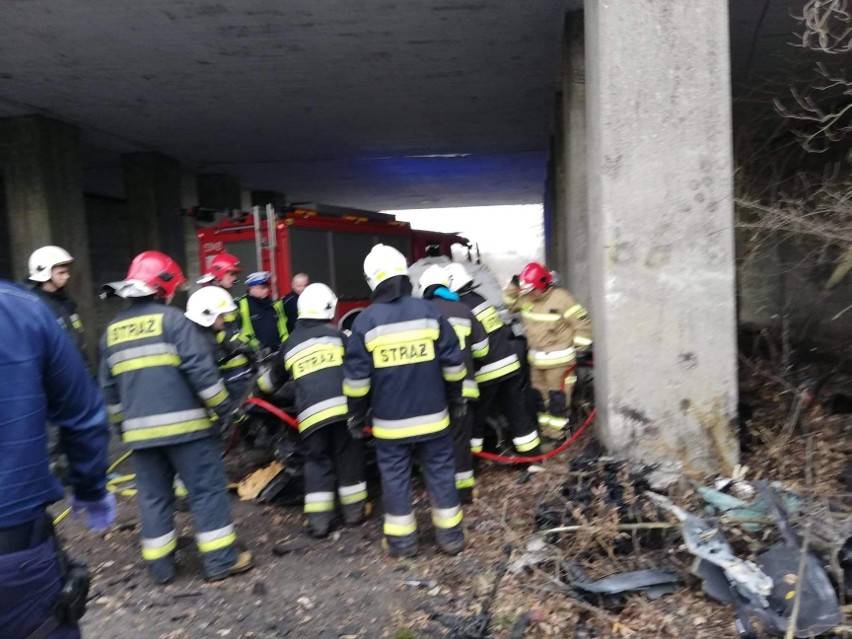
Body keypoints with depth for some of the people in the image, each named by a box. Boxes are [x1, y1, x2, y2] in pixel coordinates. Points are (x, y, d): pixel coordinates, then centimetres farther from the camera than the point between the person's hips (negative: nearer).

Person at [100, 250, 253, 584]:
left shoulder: (112, 330, 12)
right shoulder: (171, 319, -9)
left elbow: (109, 387, 17)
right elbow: (200, 368, -16)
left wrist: (123, 423, 27)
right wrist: (222, 405, -6)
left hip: (139, 430, 6)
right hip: (183, 424, -6)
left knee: (153, 496, 14)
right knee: (206, 489, 2)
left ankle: (160, 564, 22)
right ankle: (220, 559, 6)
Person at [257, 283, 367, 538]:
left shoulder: (290, 344, 19)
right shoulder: (336, 335, 10)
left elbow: (273, 379, 33)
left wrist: (259, 386, 54)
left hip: (311, 411, 2)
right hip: (342, 405, -1)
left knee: (317, 461, 11)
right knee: (348, 457, 12)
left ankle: (319, 518, 8)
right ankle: (354, 509, 21)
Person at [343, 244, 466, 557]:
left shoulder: (366, 321, -9)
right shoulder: (428, 312, -4)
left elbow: (356, 377, -6)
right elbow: (453, 363, 0)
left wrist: (356, 416, 6)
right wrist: (456, 400, 13)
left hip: (390, 420, -1)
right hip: (432, 415, 2)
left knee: (395, 477, 11)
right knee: (440, 472, 13)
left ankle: (401, 539, 20)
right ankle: (451, 534, 22)